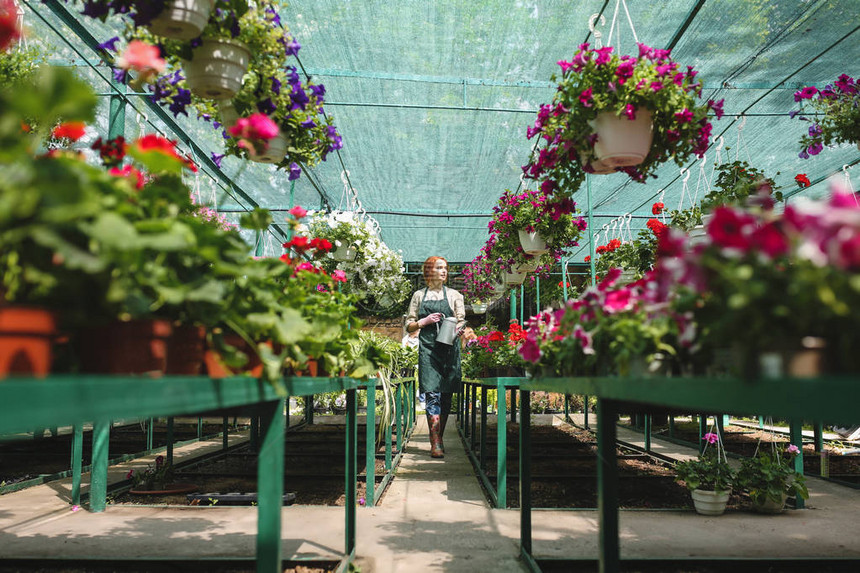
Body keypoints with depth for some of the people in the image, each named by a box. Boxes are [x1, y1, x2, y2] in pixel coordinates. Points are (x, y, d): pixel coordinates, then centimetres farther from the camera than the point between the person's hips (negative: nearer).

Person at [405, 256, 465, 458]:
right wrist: (425, 321, -5)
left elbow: (461, 321, 9)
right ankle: (436, 443, -13)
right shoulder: (419, 295, 13)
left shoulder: (454, 295, 14)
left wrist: (458, 328, -13)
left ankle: (439, 438, 17)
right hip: (428, 348, -1)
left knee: (446, 395, 3)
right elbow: (409, 325, 13)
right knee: (432, 394, -12)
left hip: (449, 348, 2)